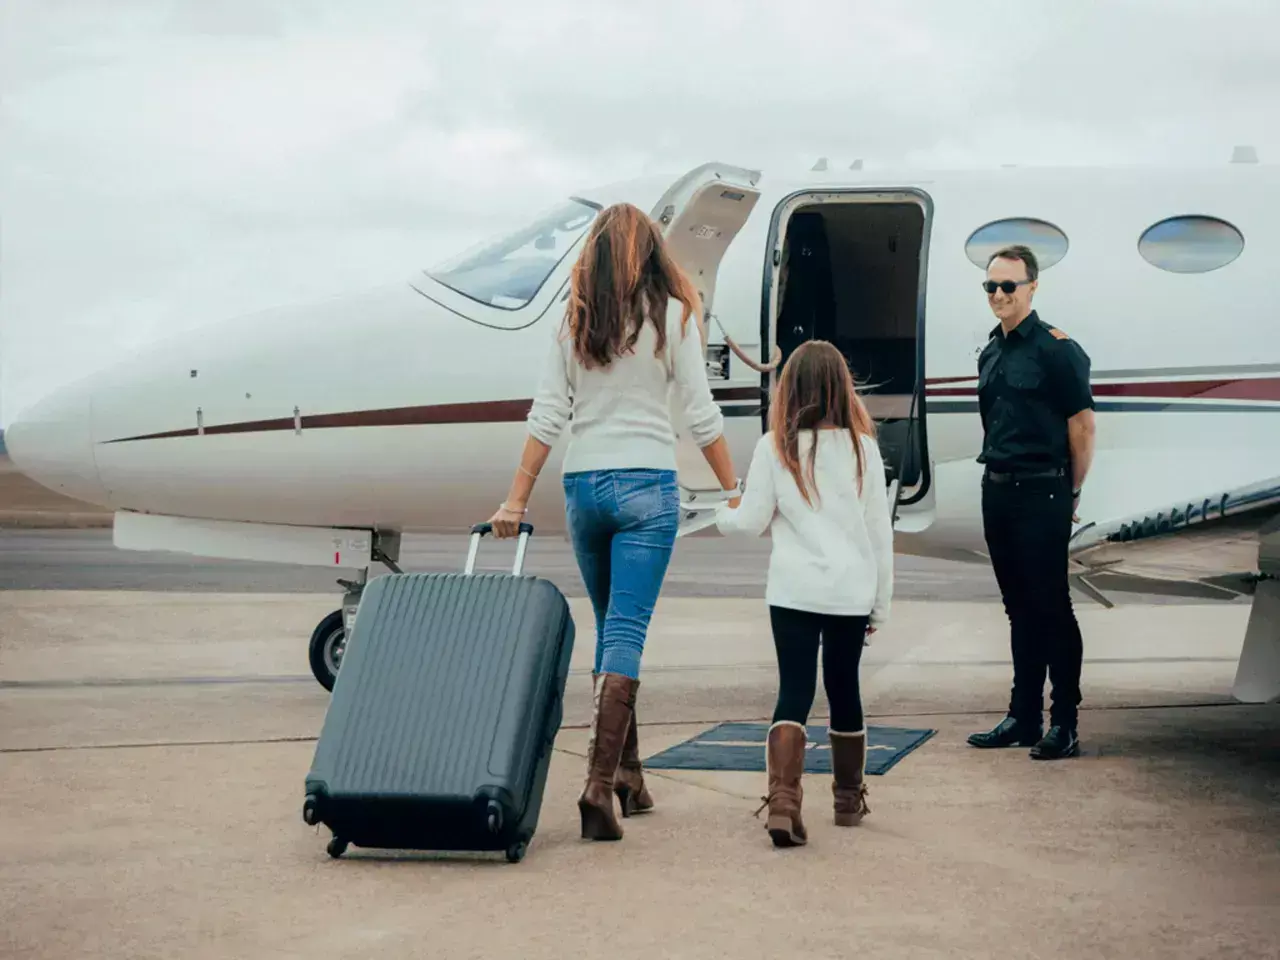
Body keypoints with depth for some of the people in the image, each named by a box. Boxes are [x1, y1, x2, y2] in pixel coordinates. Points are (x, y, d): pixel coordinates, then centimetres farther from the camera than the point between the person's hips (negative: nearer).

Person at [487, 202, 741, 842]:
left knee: (611, 631, 16)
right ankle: (601, 781, -17)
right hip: (647, 487, -3)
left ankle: (627, 775, 21)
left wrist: (516, 501, 6)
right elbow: (701, 415, -3)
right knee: (626, 635, -6)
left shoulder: (574, 321, 5)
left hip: (582, 487, 3)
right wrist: (735, 493, 4)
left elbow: (547, 417, 3)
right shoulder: (673, 315, -2)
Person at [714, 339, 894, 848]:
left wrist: (722, 514, 23)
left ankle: (783, 800, -19)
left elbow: (752, 521, 0)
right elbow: (881, 531, 4)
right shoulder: (863, 447, 1)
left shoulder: (775, 447, -4)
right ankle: (849, 798, 29)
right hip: (852, 590, 2)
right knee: (844, 689, 15)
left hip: (793, 590, -2)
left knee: (794, 691, -1)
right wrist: (881, 602, 13)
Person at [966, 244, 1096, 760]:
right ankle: (1024, 717, 20)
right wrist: (995, 475, 14)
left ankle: (1064, 724, 1)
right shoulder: (990, 353, 13)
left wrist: (1071, 494, -5)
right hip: (997, 492, 8)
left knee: (1051, 608, -5)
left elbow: (1082, 424, -9)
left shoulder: (1057, 349, -9)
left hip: (1041, 494, -7)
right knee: (1019, 608, 13)